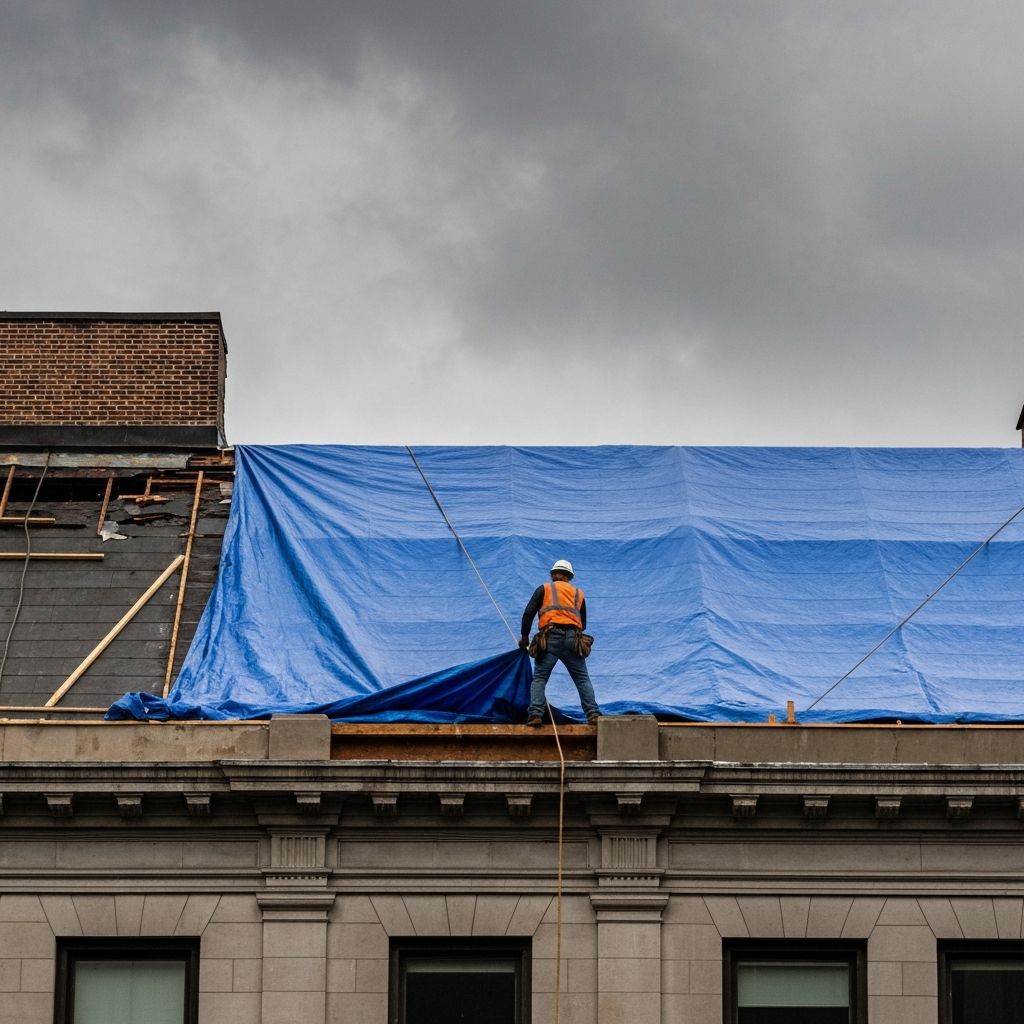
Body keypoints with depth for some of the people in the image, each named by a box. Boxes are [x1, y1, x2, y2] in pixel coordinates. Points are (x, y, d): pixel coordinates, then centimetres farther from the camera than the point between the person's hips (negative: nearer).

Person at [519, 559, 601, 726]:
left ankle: (535, 714, -14)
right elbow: (583, 624, 25)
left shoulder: (545, 589, 14)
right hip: (572, 639, 2)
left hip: (551, 637, -2)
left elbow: (528, 613, 5)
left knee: (539, 678, 1)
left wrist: (525, 636, 13)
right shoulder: (578, 594, 23)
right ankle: (593, 713, -5)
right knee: (583, 679, 6)